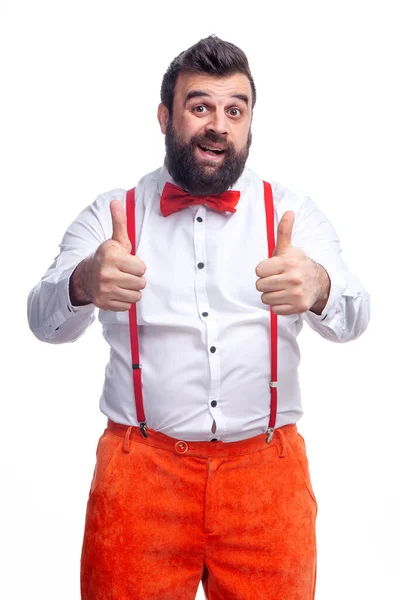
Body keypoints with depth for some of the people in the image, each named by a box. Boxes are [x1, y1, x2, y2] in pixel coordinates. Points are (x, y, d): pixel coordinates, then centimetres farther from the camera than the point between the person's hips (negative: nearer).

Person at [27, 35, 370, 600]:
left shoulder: (292, 211, 3)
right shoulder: (111, 213, 2)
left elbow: (353, 317, -10)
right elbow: (44, 320, -11)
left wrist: (319, 290, -35)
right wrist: (82, 285, -35)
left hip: (267, 468, 1)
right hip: (141, 466, 0)